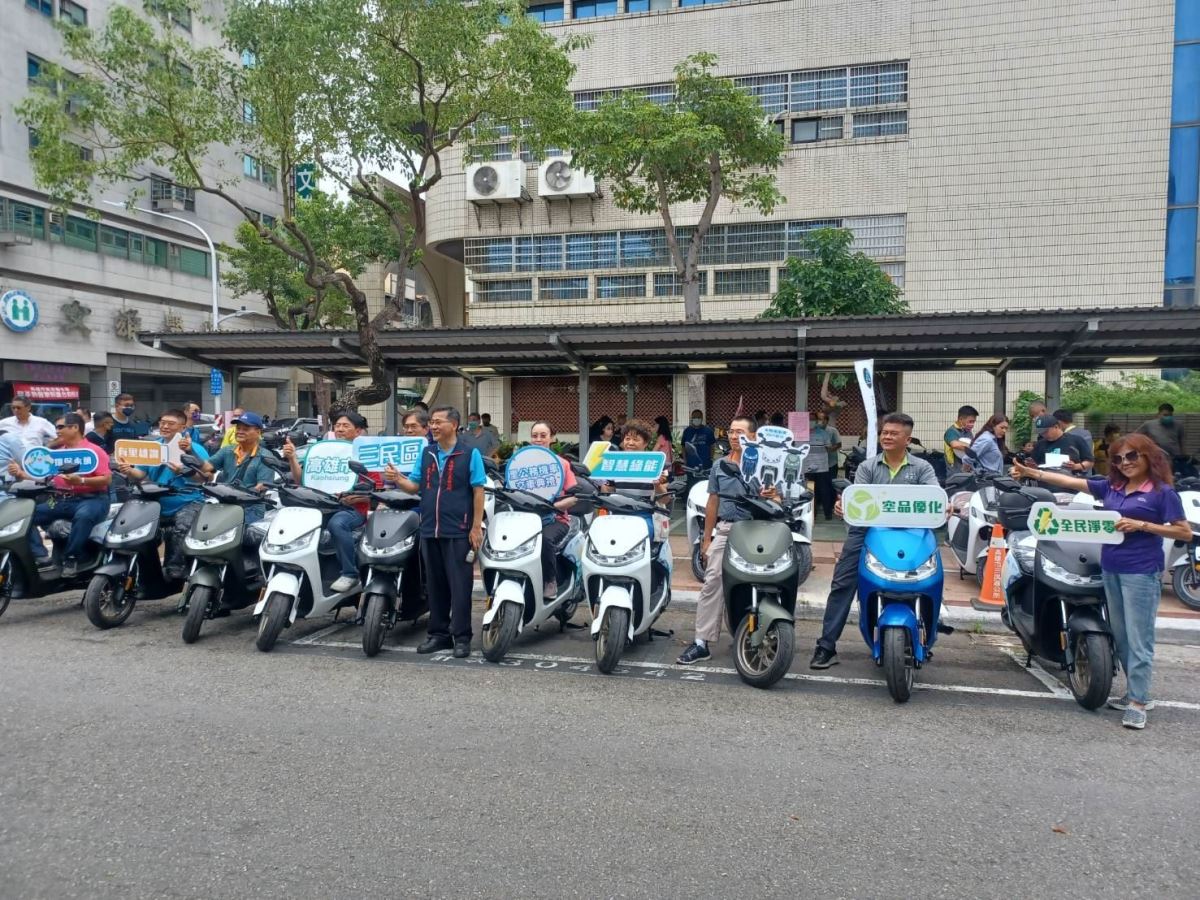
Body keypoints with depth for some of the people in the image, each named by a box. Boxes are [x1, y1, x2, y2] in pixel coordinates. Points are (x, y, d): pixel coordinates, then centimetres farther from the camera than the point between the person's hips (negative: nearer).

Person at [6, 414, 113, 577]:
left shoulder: (94, 451, -2)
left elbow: (107, 479, -12)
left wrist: (81, 481, -25)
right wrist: (21, 473, 2)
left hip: (90, 499, -7)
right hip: (61, 500, 7)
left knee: (83, 516, -40)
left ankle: (71, 558, -25)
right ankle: (41, 557, -18)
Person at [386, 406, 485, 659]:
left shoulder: (470, 454, -4)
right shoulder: (426, 453, 11)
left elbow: (478, 491, -5)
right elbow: (416, 487, 13)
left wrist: (477, 527, -11)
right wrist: (398, 479, -8)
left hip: (458, 532, -5)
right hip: (430, 530, 5)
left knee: (459, 586, -1)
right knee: (435, 585, 12)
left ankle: (461, 636, 6)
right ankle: (439, 633, 22)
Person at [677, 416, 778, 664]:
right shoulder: (719, 465, 15)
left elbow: (774, 501, 1)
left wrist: (771, 496, -24)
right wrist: (706, 538, 15)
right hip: (725, 530, 3)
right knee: (712, 583, -7)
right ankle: (701, 643, -5)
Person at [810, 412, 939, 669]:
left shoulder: (922, 468, 10)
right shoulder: (867, 467, 11)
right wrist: (845, 504, -27)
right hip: (866, 529, 0)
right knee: (842, 584, -7)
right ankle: (826, 646, -4)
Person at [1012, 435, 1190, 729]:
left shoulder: (1162, 492, -6)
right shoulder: (1111, 487, 9)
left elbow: (1185, 532, -7)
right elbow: (1070, 482, 11)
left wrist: (1141, 524, -16)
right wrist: (1031, 472, 6)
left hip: (1141, 573, -6)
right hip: (1110, 570, 6)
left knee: (1139, 639, -4)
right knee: (1121, 637, 13)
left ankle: (1137, 702, 1)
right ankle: (1136, 692, 25)